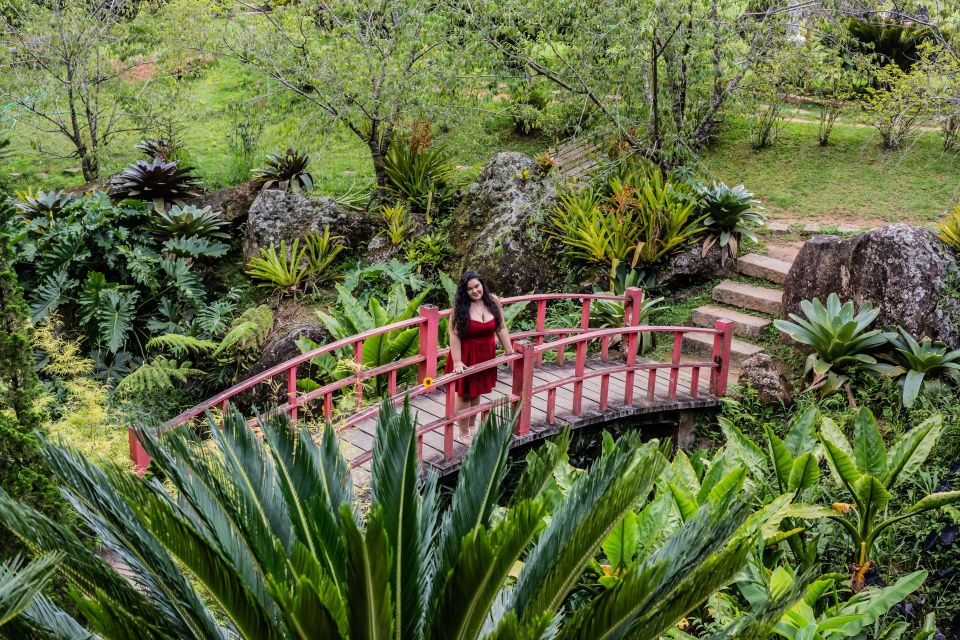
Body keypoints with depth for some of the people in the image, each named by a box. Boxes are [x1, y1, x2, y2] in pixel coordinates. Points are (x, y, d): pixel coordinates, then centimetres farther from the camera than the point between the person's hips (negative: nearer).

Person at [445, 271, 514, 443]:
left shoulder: (493, 301, -3)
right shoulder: (460, 306, -15)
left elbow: (501, 328, 4)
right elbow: (454, 335, -18)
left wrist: (509, 351, 4)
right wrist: (457, 361, -23)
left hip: (486, 355, 4)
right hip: (466, 355, -4)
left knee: (476, 392, 18)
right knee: (464, 394, 7)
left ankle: (471, 427, 36)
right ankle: (464, 433, 22)